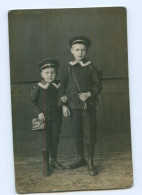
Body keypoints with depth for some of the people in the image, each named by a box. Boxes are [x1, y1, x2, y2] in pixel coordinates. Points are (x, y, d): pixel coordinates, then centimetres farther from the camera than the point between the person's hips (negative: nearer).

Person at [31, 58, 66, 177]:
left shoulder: (59, 86, 1)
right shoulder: (38, 87, -10)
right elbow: (33, 103, -5)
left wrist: (63, 100, -5)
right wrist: (38, 113, -16)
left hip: (56, 118, 4)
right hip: (43, 118, -4)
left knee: (55, 140, 13)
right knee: (44, 141, -3)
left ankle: (54, 161, 30)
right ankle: (46, 165, 9)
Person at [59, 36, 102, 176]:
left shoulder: (91, 67, 0)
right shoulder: (68, 68, 5)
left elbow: (98, 86, 1)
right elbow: (63, 88, 8)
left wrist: (89, 94, -16)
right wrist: (64, 105, 2)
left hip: (88, 105, -2)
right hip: (73, 105, 2)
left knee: (89, 133, -2)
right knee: (77, 133, 10)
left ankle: (90, 162, 9)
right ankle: (80, 158, 26)